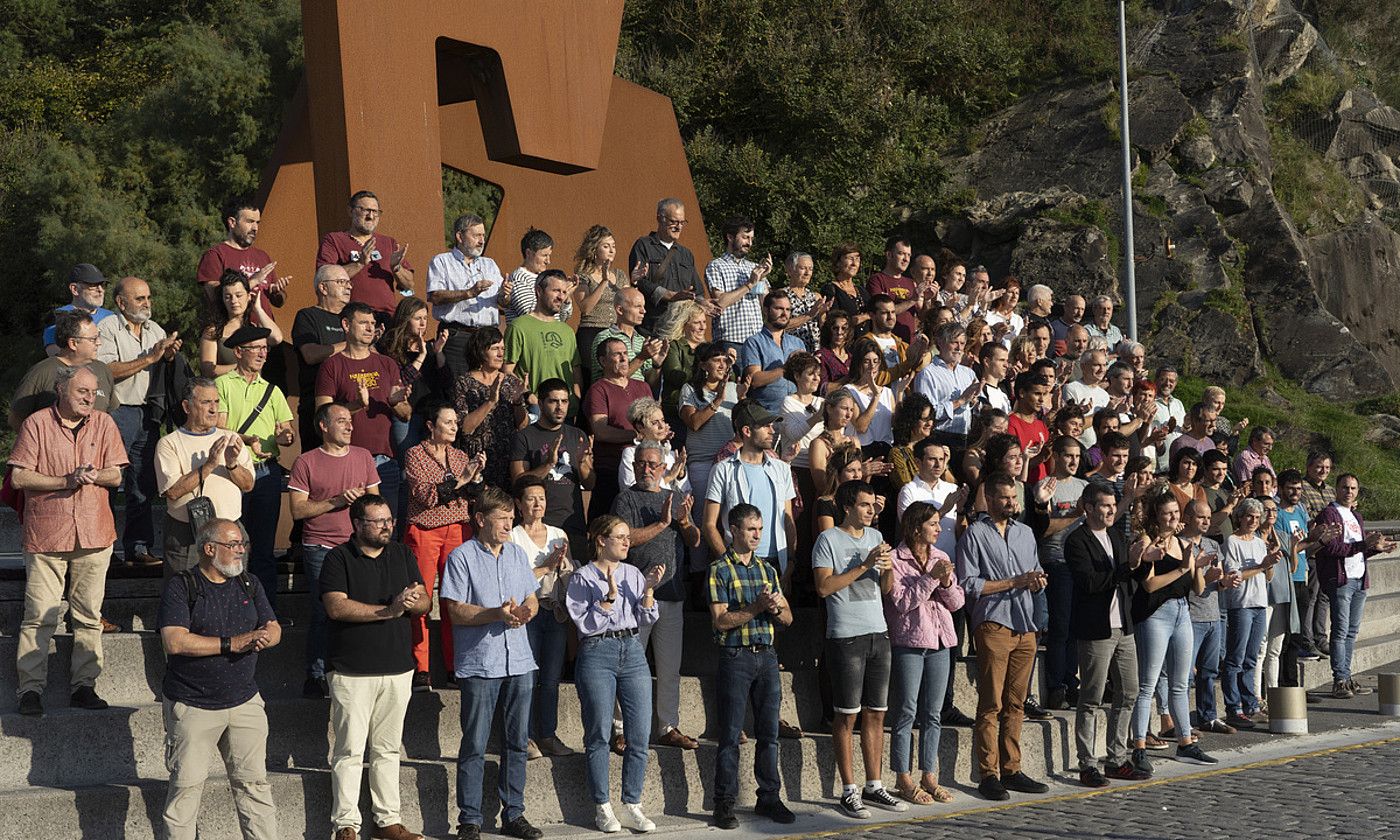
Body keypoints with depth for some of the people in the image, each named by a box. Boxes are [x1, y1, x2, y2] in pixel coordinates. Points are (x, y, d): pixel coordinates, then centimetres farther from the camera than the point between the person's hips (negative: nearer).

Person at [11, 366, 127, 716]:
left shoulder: (104, 424, 9)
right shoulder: (36, 424, 0)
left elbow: (115, 476, 6)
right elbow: (19, 477, -6)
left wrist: (93, 476, -15)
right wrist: (65, 481, -15)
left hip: (94, 532, 3)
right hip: (45, 534, -3)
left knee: (89, 616, 6)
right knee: (39, 615, -4)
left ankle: (83, 686, 13)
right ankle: (30, 688, 3)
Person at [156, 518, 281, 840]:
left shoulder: (249, 584, 12)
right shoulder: (180, 587, -7)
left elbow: (274, 629, 9)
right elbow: (175, 642, -19)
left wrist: (264, 638, -17)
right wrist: (233, 643, -19)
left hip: (244, 702, 5)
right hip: (192, 706, -4)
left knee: (254, 783, 4)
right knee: (186, 786, 0)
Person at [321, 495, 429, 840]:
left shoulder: (402, 555, 11)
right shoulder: (339, 558, -4)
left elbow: (425, 603, 8)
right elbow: (336, 607, -17)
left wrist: (414, 601, -16)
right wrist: (387, 610, -20)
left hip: (398, 669, 5)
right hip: (351, 671, -5)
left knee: (388, 749, 11)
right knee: (350, 750, -4)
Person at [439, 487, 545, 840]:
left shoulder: (517, 554, 13)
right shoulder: (461, 557, -5)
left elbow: (532, 599, 16)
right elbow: (456, 611, -10)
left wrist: (525, 610, -7)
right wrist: (498, 614, -22)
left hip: (519, 661, 6)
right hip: (479, 664, -5)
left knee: (517, 742, 10)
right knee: (474, 746, -1)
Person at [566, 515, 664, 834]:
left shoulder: (633, 574, 12)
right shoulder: (582, 578, -1)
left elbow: (646, 620, 10)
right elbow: (586, 624, -9)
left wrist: (649, 590, -4)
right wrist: (609, 597, -16)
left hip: (632, 652, 5)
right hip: (597, 654, -4)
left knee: (640, 736, 1)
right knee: (598, 736, 1)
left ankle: (632, 807, 11)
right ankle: (602, 808, 11)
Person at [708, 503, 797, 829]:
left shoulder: (767, 569, 14)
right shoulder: (720, 570, -3)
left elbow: (788, 619, 14)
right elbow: (720, 620, -11)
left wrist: (777, 608, -8)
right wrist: (757, 607, -19)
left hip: (767, 656, 5)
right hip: (736, 658, -5)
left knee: (769, 733, 8)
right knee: (731, 736, -2)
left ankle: (769, 798, 17)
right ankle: (724, 804, 4)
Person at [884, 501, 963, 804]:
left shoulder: (941, 558, 11)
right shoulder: (895, 560, -7)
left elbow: (957, 602, 9)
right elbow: (903, 603, -15)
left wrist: (946, 583, -10)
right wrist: (931, 577, -18)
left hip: (940, 642, 6)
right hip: (908, 642, -6)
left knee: (932, 714, 8)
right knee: (906, 712, -1)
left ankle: (929, 776, 15)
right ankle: (904, 779, 5)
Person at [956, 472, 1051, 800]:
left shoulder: (1025, 532, 19)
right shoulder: (975, 534, -1)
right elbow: (969, 585, -8)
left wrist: (1037, 582, -1)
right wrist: (1014, 582, -10)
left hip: (1025, 625, 6)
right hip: (993, 623, -6)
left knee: (1015, 703, 7)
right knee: (991, 704, -5)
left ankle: (1011, 770, 13)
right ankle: (989, 775, -2)